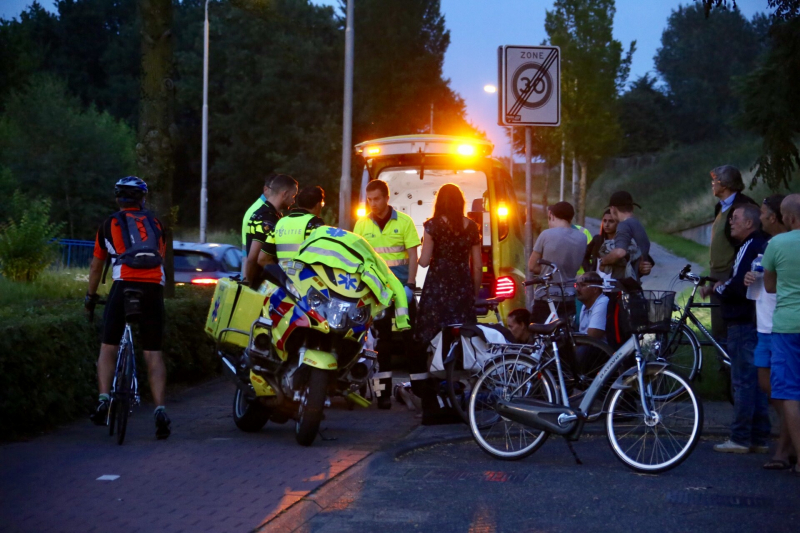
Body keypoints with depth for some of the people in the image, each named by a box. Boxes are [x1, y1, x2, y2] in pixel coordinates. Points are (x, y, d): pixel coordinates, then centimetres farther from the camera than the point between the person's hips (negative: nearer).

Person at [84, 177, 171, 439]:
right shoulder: (155, 223, 21)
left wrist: (90, 297, 36)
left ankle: (104, 400, -7)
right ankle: (160, 411, -6)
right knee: (153, 353, 5)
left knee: (108, 347, 9)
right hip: (154, 288, 2)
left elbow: (96, 267, 24)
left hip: (124, 286, -2)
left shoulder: (109, 224, 16)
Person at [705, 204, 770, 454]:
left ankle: (740, 438, -3)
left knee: (743, 380, -6)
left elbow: (738, 286, -22)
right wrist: (719, 286, 12)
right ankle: (759, 438, 14)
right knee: (757, 381, 11)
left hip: (743, 323, -10)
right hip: (757, 321, 10)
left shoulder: (749, 247, -14)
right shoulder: (762, 246, 16)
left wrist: (718, 288, -4)